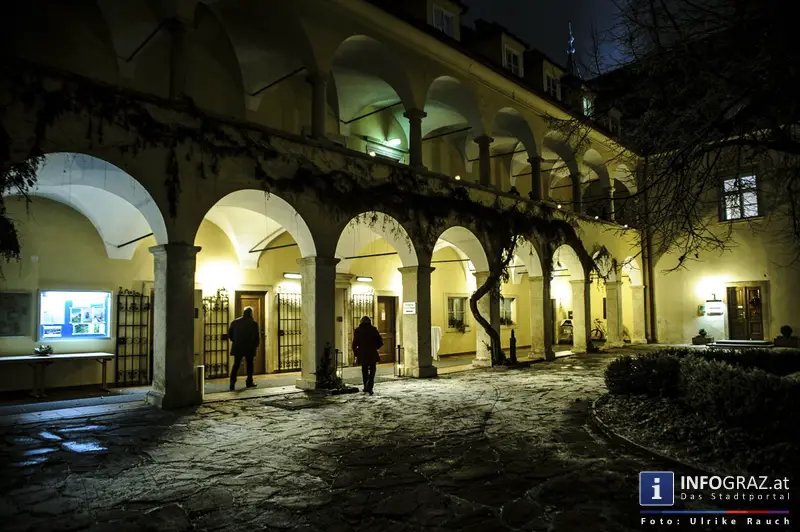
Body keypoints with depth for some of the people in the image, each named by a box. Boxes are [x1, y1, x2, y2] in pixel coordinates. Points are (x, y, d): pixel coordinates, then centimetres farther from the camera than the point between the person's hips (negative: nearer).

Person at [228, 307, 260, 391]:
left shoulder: (235, 322, 4)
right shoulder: (253, 323, -8)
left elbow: (229, 334, 9)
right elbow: (257, 337, -8)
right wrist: (255, 345, 7)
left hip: (237, 348, 3)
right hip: (249, 348, -3)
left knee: (236, 365, 5)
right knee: (250, 365, 12)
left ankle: (232, 382, -8)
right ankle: (249, 382, 18)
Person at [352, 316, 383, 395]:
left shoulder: (357, 330, 2)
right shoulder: (373, 329, -3)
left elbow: (354, 344, 3)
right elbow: (380, 342, -3)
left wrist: (356, 354, 14)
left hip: (362, 355, 2)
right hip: (372, 355, -2)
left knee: (365, 372, 17)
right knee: (372, 372, 6)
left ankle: (366, 388, 22)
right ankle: (369, 388, -9)